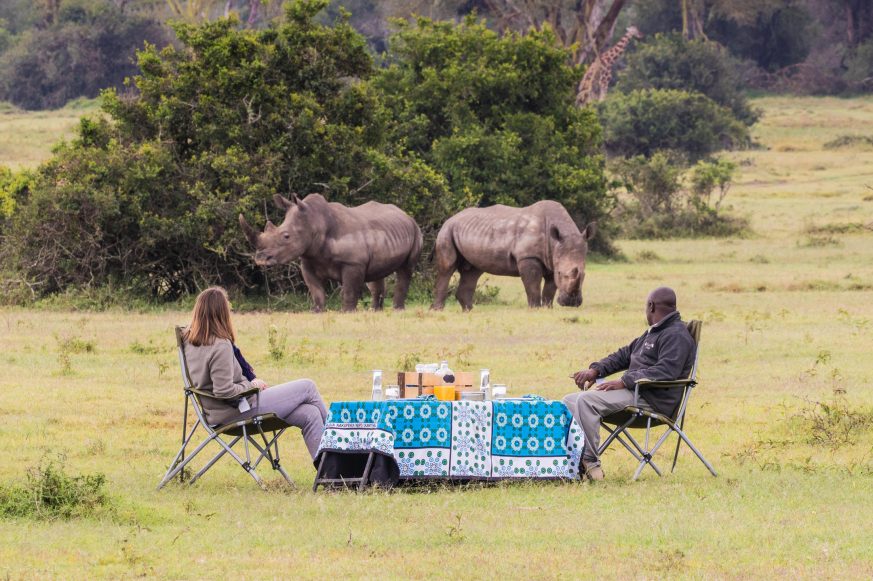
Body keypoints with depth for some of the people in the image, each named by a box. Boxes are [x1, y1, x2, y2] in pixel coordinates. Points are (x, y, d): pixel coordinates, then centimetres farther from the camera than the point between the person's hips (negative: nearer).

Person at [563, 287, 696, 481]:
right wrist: (596, 369, 10)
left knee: (585, 400, -28)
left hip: (652, 400, -11)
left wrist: (624, 381, -23)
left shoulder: (676, 335, -9)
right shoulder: (652, 333, 26)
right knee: (569, 402, 2)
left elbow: (666, 371, -22)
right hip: (634, 391, 11)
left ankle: (590, 461, -27)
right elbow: (624, 354, 29)